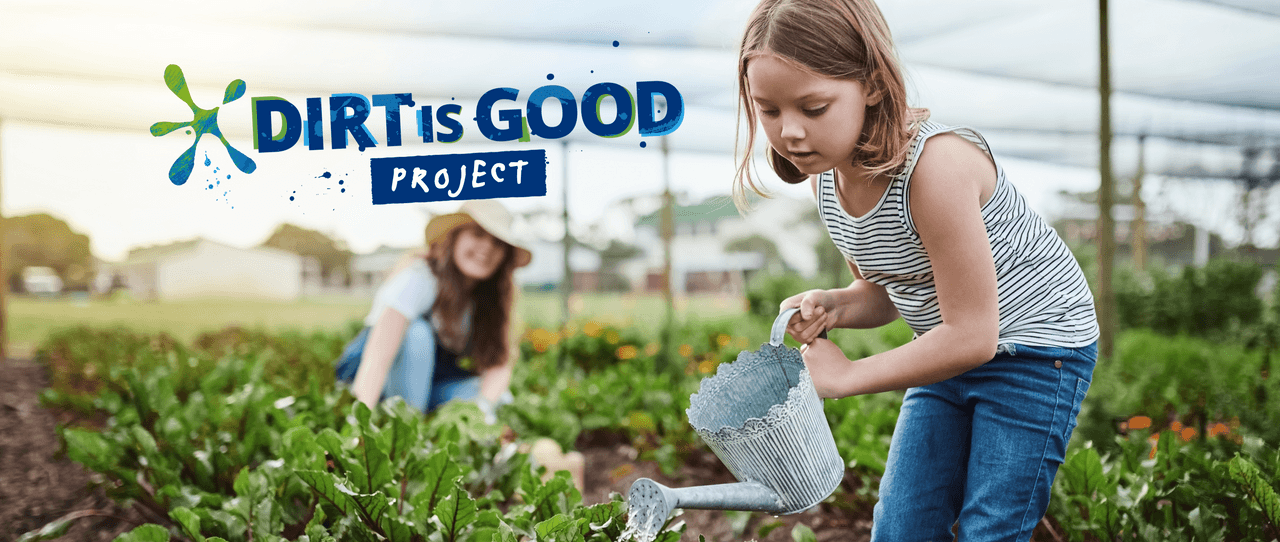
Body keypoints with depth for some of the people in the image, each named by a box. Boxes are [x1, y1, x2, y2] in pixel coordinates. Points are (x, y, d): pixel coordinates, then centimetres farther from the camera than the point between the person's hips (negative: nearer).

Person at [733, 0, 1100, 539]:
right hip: (952, 353, 7)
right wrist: (832, 305, -15)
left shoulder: (935, 163, -32)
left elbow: (972, 336, -29)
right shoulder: (826, 175, -7)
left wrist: (847, 375, -20)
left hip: (1035, 342, -7)